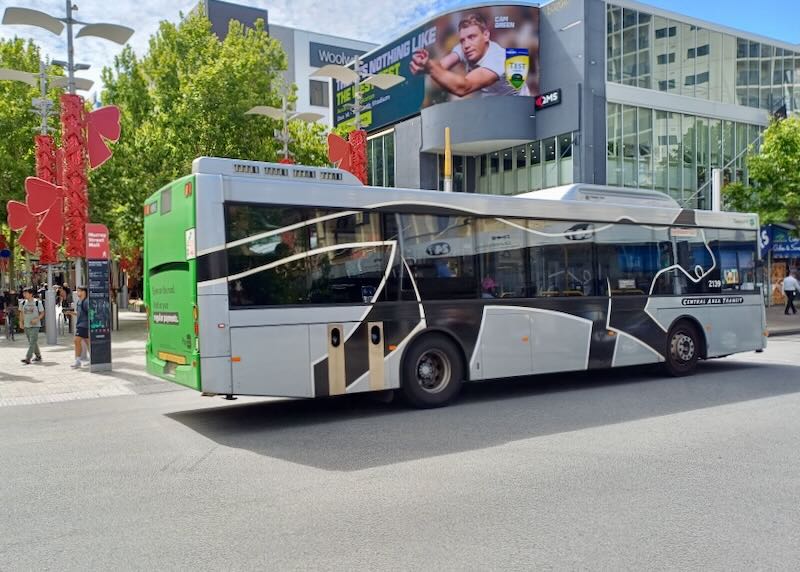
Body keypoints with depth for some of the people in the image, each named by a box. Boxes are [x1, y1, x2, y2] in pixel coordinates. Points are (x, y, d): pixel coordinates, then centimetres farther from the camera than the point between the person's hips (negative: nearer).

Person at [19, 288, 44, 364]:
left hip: (35, 325, -6)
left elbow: (42, 313, -4)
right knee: (31, 342, 13)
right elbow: (21, 312, 19)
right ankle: (38, 356, 26)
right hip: (26, 325, 6)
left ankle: (28, 359, -15)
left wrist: (37, 319, -19)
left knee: (32, 342, -12)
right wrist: (21, 322, 9)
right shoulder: (23, 302, 6)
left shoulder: (37, 302, -8)